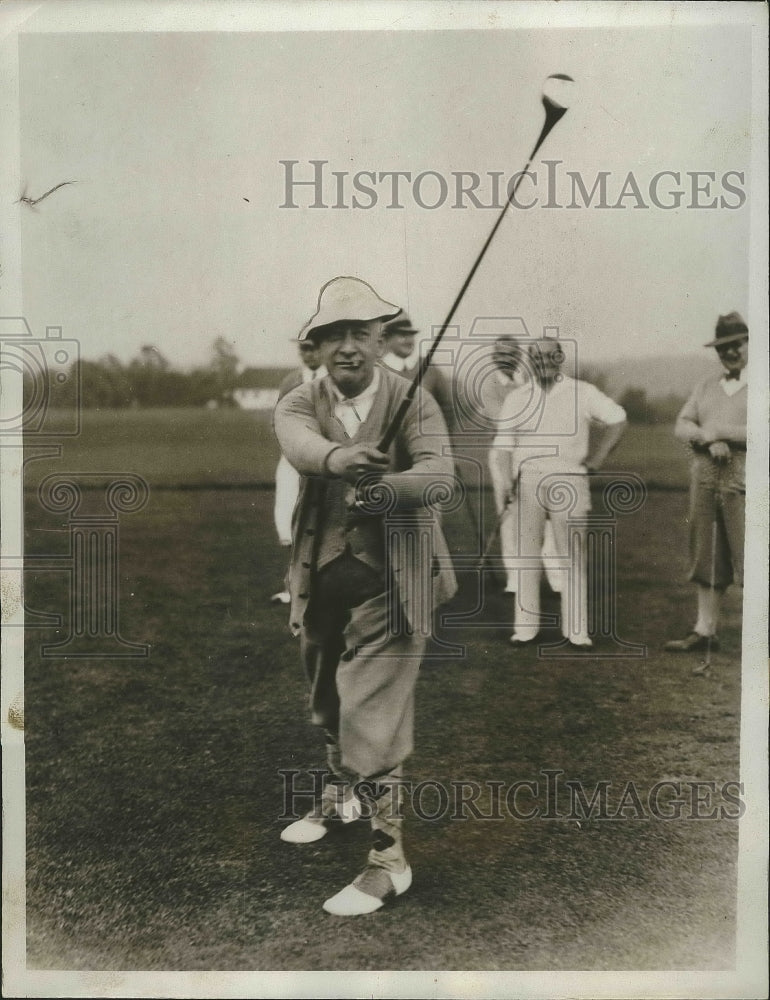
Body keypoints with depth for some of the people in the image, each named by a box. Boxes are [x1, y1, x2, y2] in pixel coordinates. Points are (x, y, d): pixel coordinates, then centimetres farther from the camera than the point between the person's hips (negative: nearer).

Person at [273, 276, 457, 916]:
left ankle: (390, 858, 7)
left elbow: (440, 472, -24)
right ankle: (340, 798, 48)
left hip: (390, 579, -5)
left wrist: (387, 487, -46)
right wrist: (336, 458, -49)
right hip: (323, 575, 5)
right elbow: (297, 442, -25)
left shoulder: (413, 401, -8)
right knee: (328, 700, 22)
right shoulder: (301, 403, -1)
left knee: (372, 713, -8)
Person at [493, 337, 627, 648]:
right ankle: (526, 627, 11)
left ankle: (576, 630, 5)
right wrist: (505, 484, -12)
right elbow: (504, 446, 3)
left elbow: (617, 419, 13)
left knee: (572, 558, -1)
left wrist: (595, 458, 5)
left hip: (568, 482, -1)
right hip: (526, 484, 2)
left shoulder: (582, 393, 7)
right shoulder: (516, 398, 10)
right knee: (525, 555, 3)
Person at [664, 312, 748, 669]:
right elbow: (681, 425, 8)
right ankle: (705, 630, 17)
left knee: (751, 559, -7)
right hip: (705, 479, 5)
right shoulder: (707, 386, 17)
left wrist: (721, 431, -11)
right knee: (707, 557, 9)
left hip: (744, 481, -5)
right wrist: (708, 439, -10)